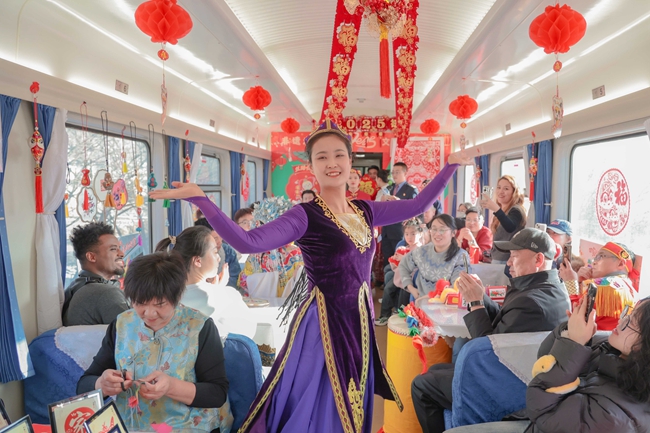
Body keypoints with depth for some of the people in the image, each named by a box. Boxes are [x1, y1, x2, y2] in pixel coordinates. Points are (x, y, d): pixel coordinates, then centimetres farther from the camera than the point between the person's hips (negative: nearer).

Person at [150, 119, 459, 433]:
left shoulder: (365, 210, 3)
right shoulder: (305, 216, -15)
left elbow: (418, 206, 10)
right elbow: (248, 242, -28)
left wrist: (453, 163, 11)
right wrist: (199, 198, -36)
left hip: (358, 322, 6)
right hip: (323, 325, -6)